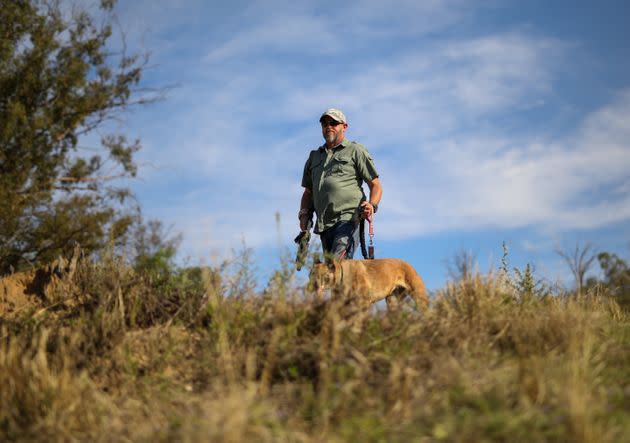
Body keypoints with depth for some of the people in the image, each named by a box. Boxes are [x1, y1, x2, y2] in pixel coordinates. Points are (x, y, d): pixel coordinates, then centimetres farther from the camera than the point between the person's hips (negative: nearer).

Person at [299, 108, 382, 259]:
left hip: (348, 220, -6)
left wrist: (372, 205, -14)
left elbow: (376, 186, 6)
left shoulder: (355, 151, 10)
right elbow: (308, 192, 30)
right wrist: (304, 213, 11)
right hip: (323, 225, 6)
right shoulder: (314, 156, 25)